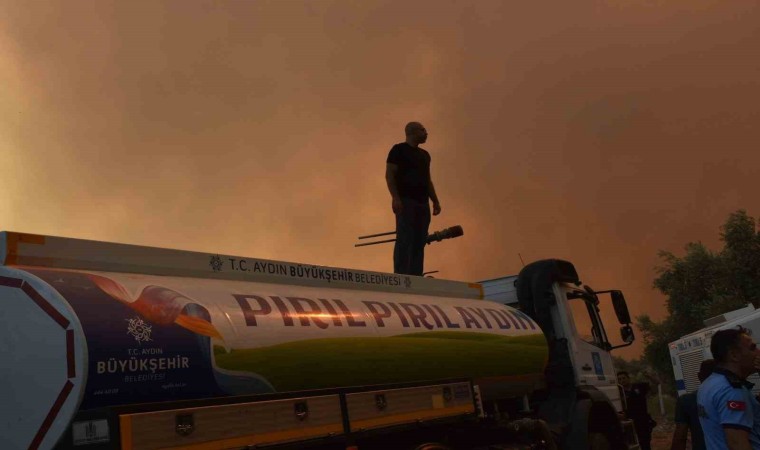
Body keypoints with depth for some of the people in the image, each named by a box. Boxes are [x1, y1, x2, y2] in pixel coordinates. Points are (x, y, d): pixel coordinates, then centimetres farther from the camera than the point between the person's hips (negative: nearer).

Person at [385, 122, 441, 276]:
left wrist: (435, 201, 15)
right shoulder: (399, 150, 1)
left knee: (419, 242, 3)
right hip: (406, 201, -7)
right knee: (404, 240, -13)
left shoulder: (424, 155, 22)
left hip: (423, 203, 7)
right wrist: (395, 197, -18)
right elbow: (389, 175, -7)